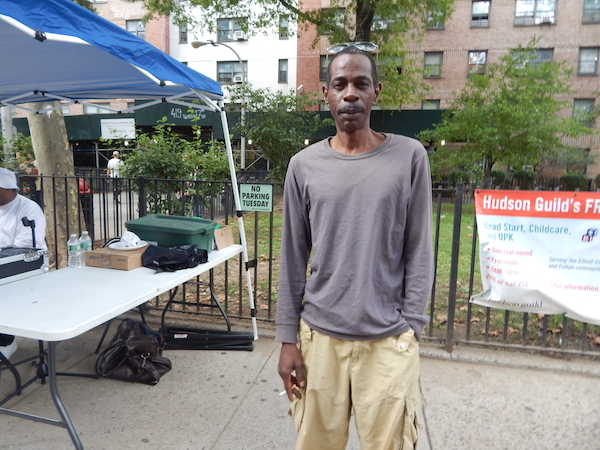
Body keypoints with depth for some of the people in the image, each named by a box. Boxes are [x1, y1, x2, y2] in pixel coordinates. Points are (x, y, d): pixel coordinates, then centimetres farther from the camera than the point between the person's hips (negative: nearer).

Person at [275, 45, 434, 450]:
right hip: (319, 336, 2)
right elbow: (293, 260, 3)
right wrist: (288, 338, 3)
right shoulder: (304, 165, 2)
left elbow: (418, 253, -1)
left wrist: (410, 330, -3)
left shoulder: (410, 157, -2)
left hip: (388, 340, -1)